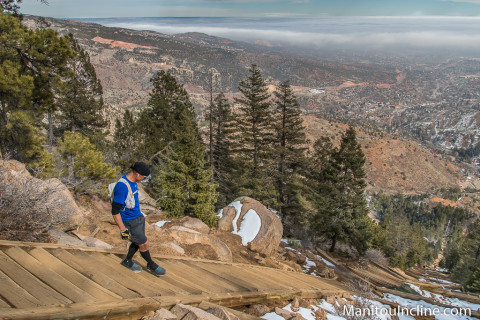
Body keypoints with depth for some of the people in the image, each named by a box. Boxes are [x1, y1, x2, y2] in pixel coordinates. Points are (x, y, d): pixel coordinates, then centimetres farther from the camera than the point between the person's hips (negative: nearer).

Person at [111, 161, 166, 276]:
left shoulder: (132, 181, -1)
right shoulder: (122, 187, -30)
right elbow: (115, 211, -26)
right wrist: (122, 229, -22)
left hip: (138, 217, 9)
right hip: (130, 223, -9)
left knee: (138, 242, 20)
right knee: (144, 244, 4)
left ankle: (127, 261, 42)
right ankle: (151, 266, 27)